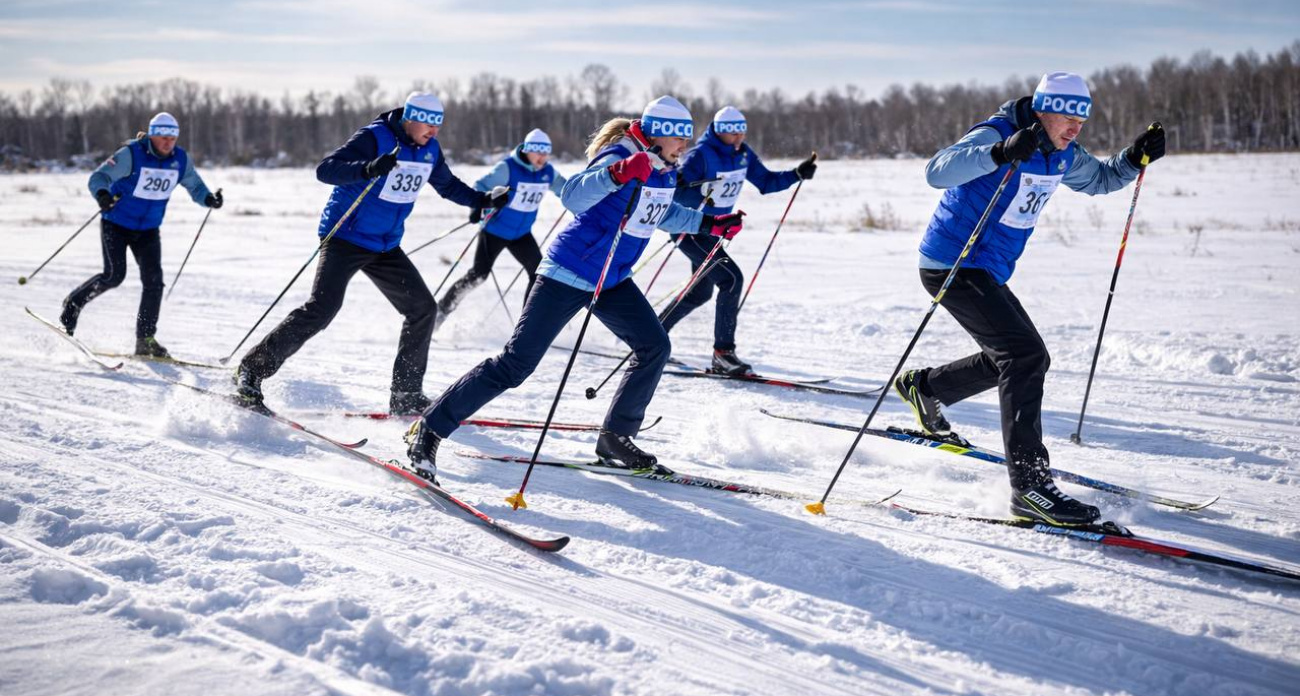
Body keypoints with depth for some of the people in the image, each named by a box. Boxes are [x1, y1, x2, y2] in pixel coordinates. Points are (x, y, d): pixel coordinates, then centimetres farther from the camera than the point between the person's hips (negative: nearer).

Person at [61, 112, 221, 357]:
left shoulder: (180, 159, -5)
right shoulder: (131, 154, -20)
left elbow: (195, 186, 8)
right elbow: (99, 176, -25)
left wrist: (209, 199, -14)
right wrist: (102, 194, -47)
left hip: (148, 230, 4)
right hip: (116, 224, -4)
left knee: (154, 280, -7)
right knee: (114, 275, -14)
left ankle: (145, 339, 3)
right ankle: (74, 303, 13)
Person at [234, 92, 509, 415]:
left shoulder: (429, 150, 4)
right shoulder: (374, 138, -18)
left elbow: (448, 185, 23)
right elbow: (325, 169, -29)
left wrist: (482, 200, 11)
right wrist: (368, 169, -44)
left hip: (386, 247, 8)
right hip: (345, 237, -7)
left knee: (422, 308, 2)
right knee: (322, 308, -21)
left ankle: (406, 396, 11)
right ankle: (251, 371, -12)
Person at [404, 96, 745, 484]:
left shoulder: (664, 171, 6)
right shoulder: (619, 158, -20)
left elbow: (665, 215, 27)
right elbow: (572, 197, -37)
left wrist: (710, 223, 20)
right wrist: (618, 174, -52)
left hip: (613, 279, 9)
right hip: (568, 275, -9)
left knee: (655, 347, 1)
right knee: (516, 364, -11)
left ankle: (615, 438, 13)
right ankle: (429, 429, -4)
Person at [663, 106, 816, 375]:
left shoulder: (743, 154, 2)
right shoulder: (701, 155, -22)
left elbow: (766, 181, 11)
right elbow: (675, 193, -27)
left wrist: (797, 174, -1)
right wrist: (700, 191, -45)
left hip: (713, 230, 9)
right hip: (690, 229, -9)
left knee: (700, 292, 19)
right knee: (731, 279, -20)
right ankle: (723, 352, -15)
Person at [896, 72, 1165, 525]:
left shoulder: (1061, 154, 5)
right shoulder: (997, 134, -20)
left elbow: (1099, 180, 25)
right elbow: (938, 172, -36)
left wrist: (1135, 158, 5)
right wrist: (1000, 153, -50)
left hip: (988, 273, 10)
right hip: (951, 266, -10)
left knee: (1023, 359, 20)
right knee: (1025, 354, -21)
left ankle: (923, 386, 38)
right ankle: (1030, 486, -22)